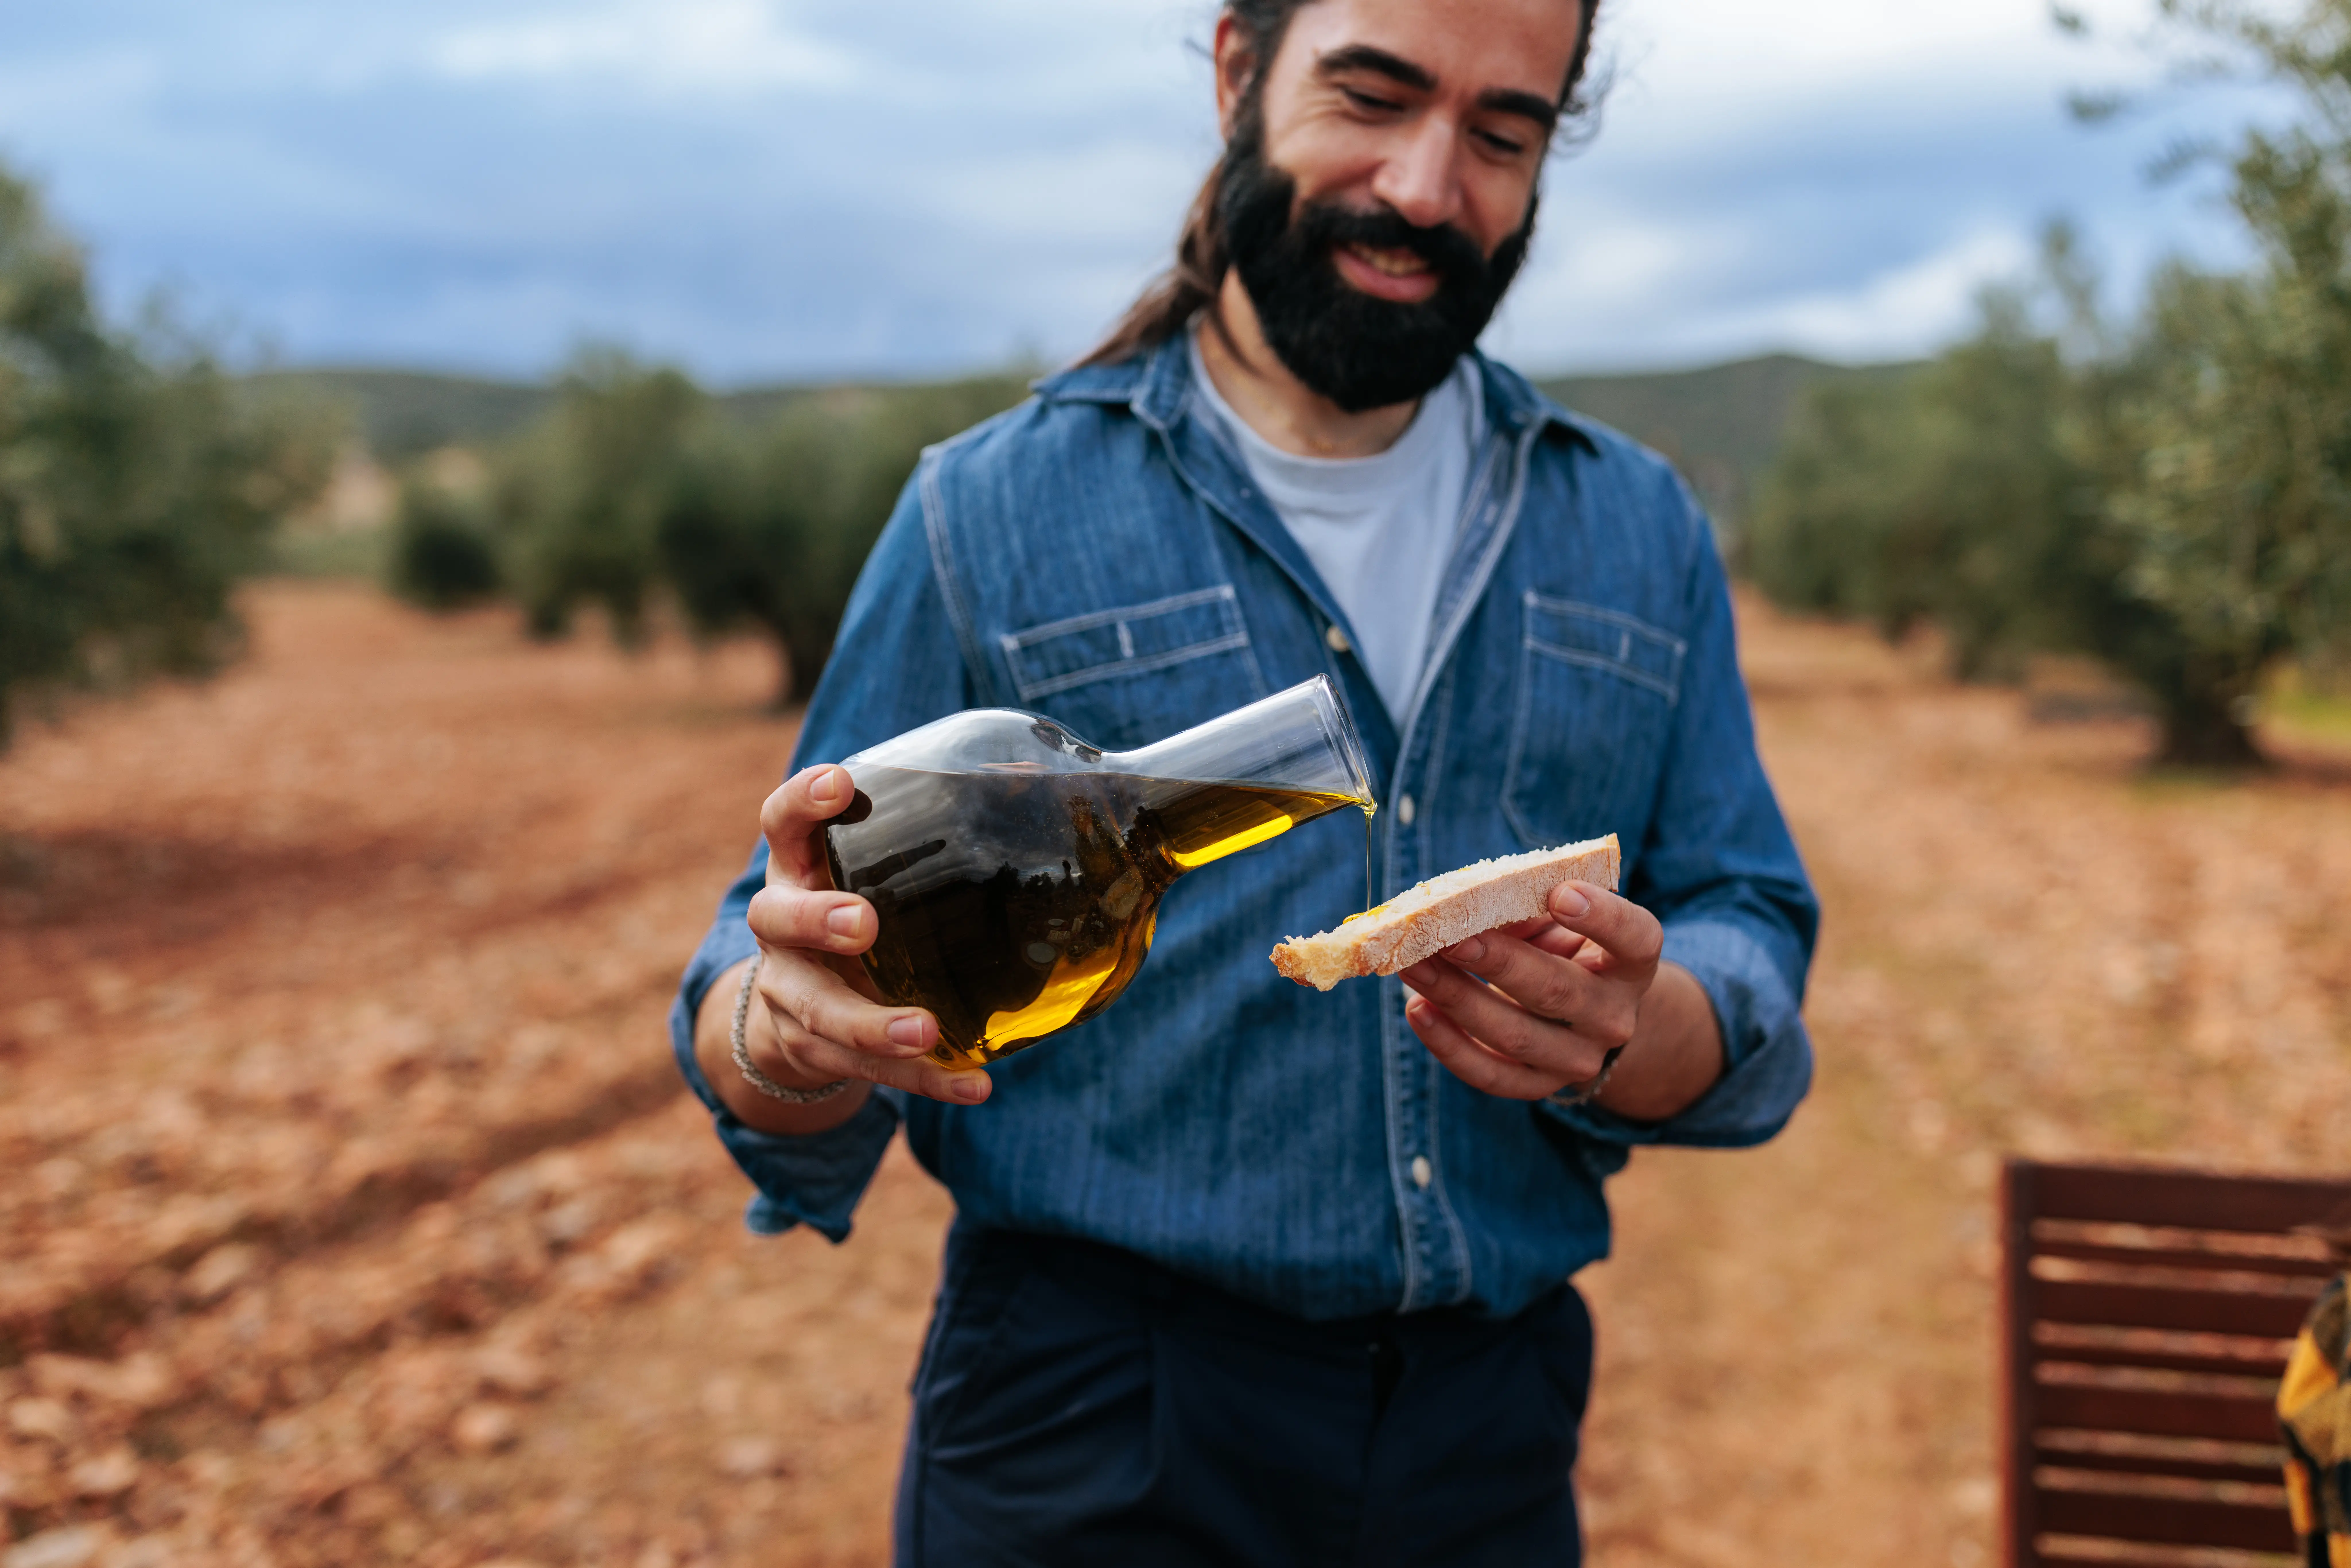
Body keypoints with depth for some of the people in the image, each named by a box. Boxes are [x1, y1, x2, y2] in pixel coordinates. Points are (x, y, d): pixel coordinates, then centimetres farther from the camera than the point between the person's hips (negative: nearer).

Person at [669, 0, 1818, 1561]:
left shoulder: (1644, 535, 6)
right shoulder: (991, 515, -4)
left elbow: (1758, 955, 2)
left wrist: (1632, 1033, -21)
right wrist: (792, 1034, -29)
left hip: (1496, 1433, 4)